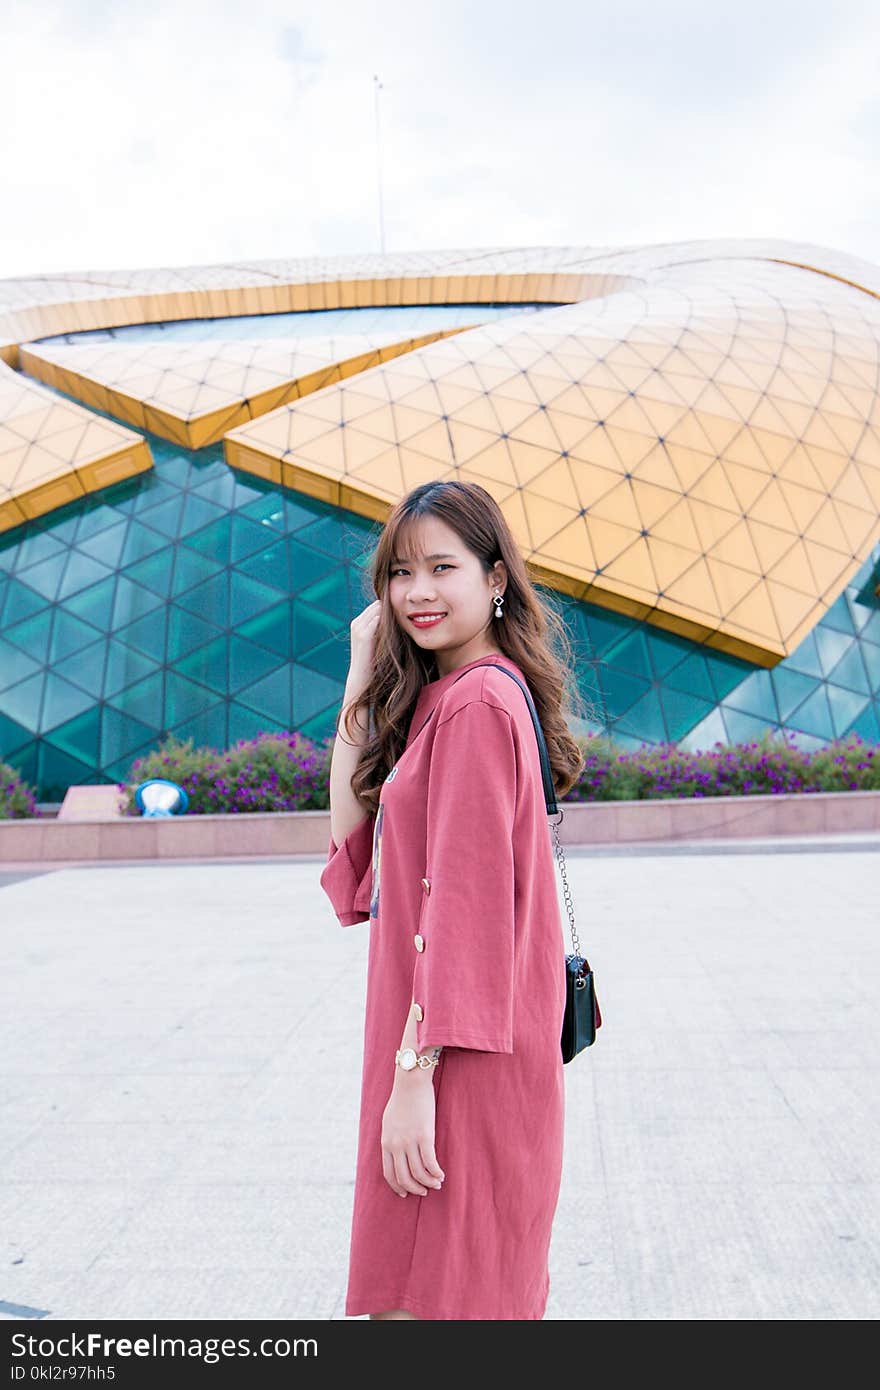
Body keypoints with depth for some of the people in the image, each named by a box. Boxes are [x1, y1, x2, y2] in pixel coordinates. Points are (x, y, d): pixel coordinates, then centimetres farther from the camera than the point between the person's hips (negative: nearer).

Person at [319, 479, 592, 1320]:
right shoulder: (440, 697, 12)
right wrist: (362, 678, 3)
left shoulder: (475, 703, -17)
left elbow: (466, 903, -21)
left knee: (419, 1295, 5)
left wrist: (414, 1071, -19)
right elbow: (353, 841, 6)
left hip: (459, 1053, -10)